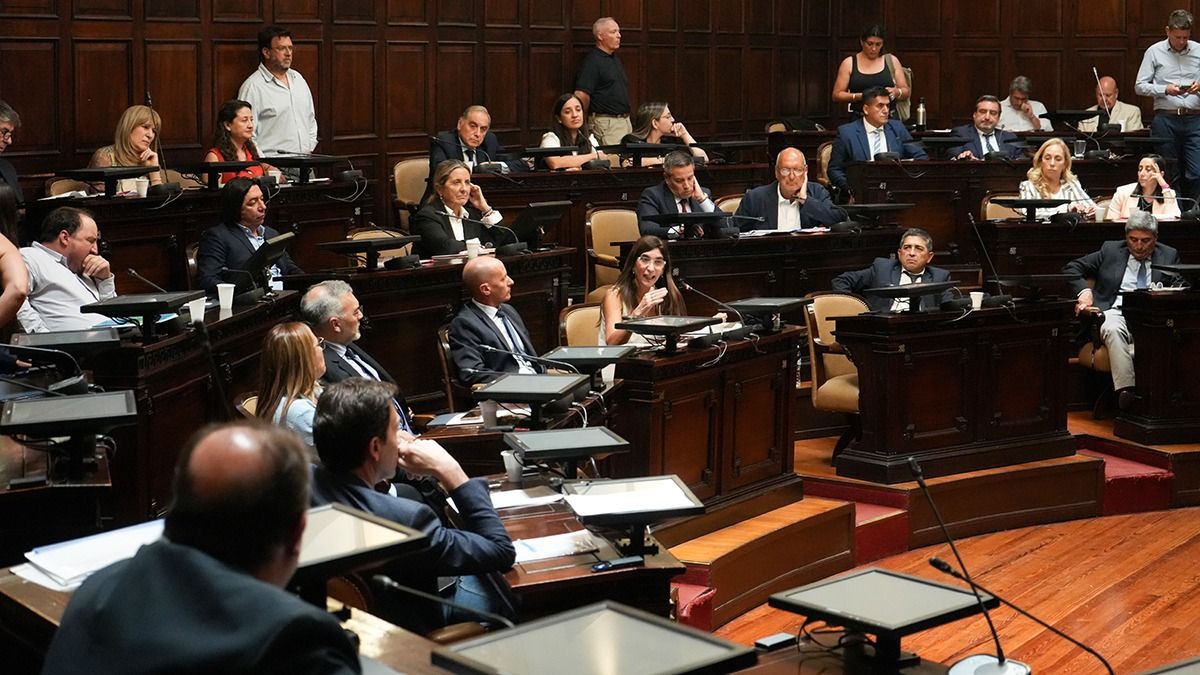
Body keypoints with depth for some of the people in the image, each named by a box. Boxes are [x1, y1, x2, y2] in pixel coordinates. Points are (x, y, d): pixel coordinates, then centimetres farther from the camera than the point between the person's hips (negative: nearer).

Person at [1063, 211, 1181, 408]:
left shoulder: (1169, 256, 21)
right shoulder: (1110, 250, 19)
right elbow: (1071, 268, 20)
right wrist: (1084, 290, -1)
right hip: (1117, 312, 0)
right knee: (1112, 329, -38)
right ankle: (1126, 391, -51)